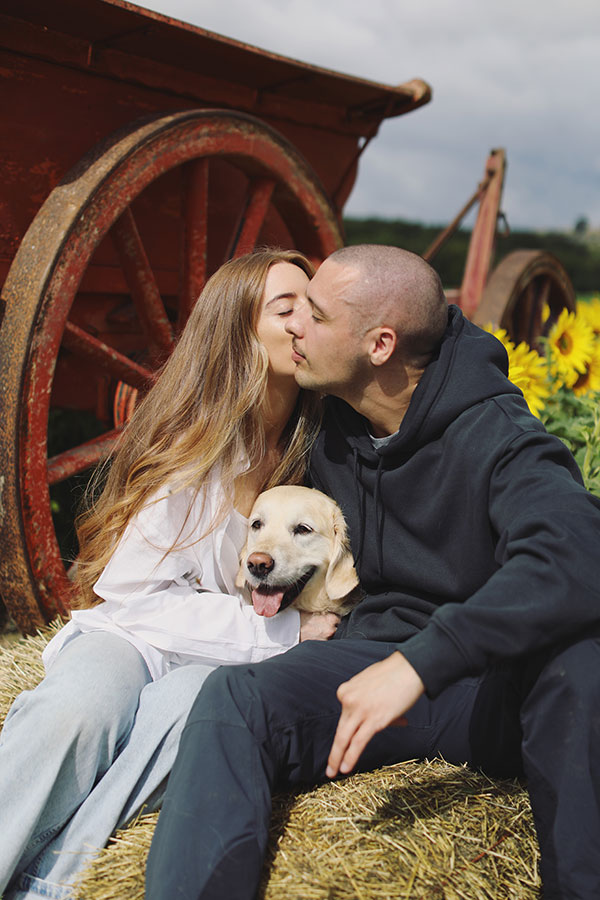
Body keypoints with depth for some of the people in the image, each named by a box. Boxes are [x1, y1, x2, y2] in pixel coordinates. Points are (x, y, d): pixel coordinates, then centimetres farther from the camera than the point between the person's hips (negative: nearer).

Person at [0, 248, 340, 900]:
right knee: (73, 707, -33)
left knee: (183, 703, -33)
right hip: (139, 637, -1)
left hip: (235, 666, 1)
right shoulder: (192, 445, -8)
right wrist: (282, 628, -16)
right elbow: (135, 594, -10)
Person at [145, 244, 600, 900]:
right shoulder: (333, 438, 6)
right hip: (376, 663, 4)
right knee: (235, 696, -25)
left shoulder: (492, 435, -16)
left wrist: (419, 662, -40)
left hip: (494, 682, -4)